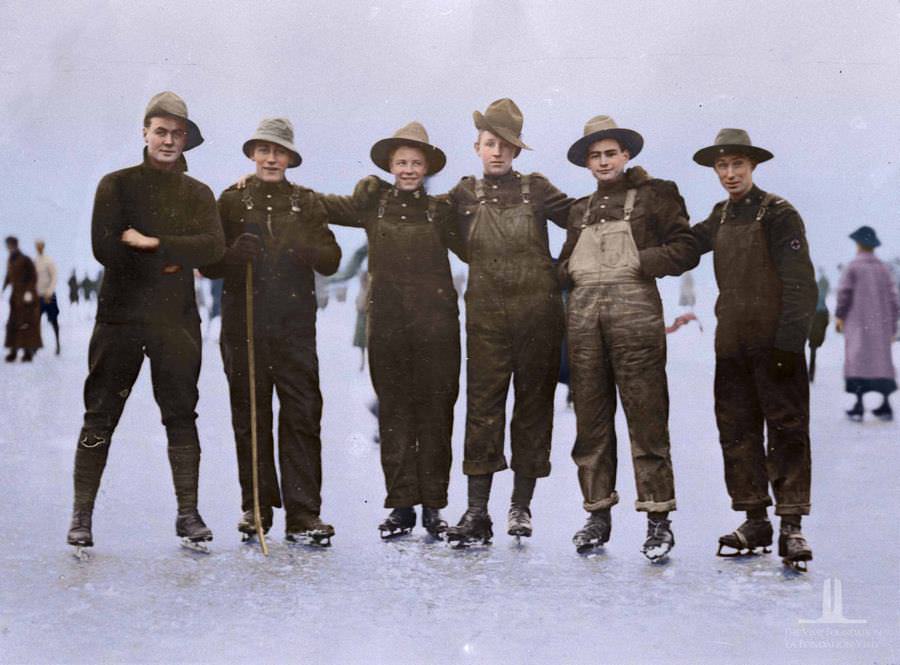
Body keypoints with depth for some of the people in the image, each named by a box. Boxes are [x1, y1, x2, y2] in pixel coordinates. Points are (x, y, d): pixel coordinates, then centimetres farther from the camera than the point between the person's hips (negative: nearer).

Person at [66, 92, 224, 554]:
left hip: (177, 319, 2)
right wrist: (171, 261, -7)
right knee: (100, 415, 0)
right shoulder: (116, 185, 7)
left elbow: (213, 247, -5)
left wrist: (153, 243, -14)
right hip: (120, 314, -2)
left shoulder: (198, 194, 13)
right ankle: (82, 515, 5)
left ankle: (188, 514, 7)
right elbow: (104, 247, -6)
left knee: (181, 415, 2)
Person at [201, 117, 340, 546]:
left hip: (295, 326, 0)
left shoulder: (307, 203, 13)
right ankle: (256, 508, 15)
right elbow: (208, 265, 7)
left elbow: (332, 260, 7)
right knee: (250, 420, 4)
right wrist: (233, 255, -15)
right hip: (244, 325, 0)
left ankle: (302, 515, -5)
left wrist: (305, 250, -15)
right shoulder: (232, 201, 10)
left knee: (302, 417, -7)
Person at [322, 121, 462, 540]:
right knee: (394, 412, 2)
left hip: (435, 321, 0)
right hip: (386, 321, 1)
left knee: (435, 411, 0)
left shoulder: (439, 210, 11)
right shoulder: (373, 204, 11)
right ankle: (401, 505, 8)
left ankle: (433, 505, 7)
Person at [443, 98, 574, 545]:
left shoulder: (536, 189, 5)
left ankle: (521, 505, 15)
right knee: (482, 404, -6)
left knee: (534, 403, 5)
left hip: (537, 310, 0)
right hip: (487, 313, 0)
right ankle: (477, 512, -4)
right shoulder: (464, 196, 9)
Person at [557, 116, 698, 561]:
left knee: (646, 415, -7)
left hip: (634, 310, -5)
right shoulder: (580, 209, 24)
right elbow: (566, 263, 29)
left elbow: (686, 251, 2)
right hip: (583, 314, 5)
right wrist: (569, 273, 8)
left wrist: (639, 260, -7)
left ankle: (658, 519, -3)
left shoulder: (655, 195, 10)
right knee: (590, 418, 4)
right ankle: (597, 513, 12)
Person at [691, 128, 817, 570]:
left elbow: (800, 283, -12)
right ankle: (754, 521, 15)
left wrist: (789, 343, -18)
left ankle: (791, 525, -3)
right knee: (737, 431, 8)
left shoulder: (778, 214, -7)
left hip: (774, 341, -7)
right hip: (732, 343, 7)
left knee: (787, 429, -4)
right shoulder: (720, 216, 14)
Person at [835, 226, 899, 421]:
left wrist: (839, 315, -1)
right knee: (881, 360, 10)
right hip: (881, 324, 4)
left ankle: (859, 406, -9)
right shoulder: (883, 268, 8)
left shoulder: (853, 267, -4)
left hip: (858, 324, -4)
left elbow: (844, 292, -12)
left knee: (858, 361, -3)